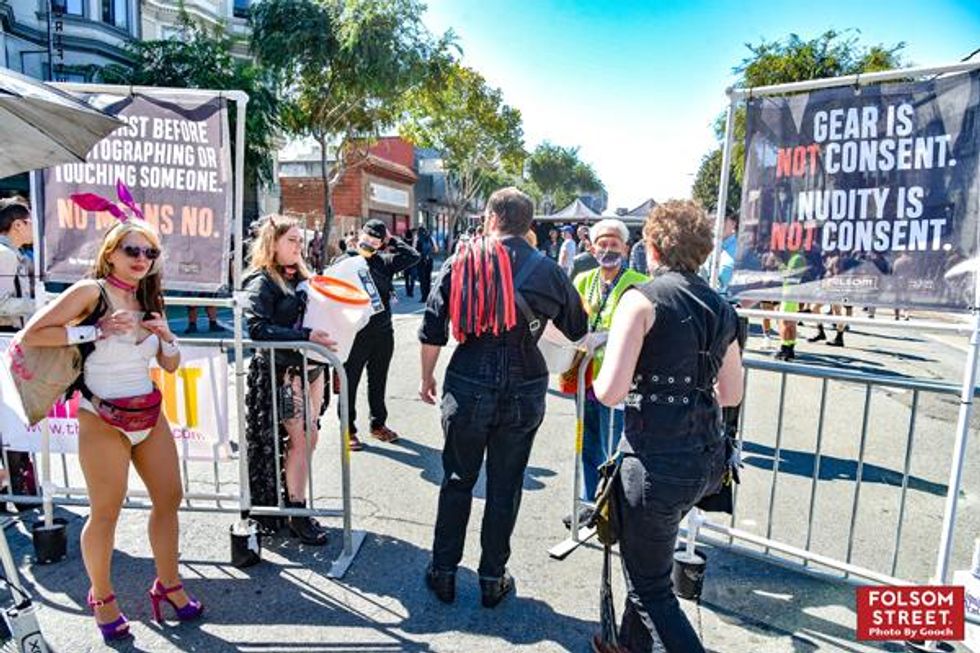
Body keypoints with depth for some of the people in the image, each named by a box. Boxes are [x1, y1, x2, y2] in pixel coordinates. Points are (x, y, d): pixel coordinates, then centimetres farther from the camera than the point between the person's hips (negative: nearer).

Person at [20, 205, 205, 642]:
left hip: (151, 416, 6)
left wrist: (166, 335, -7)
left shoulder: (148, 299, 9)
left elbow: (170, 366, 12)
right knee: (105, 514, 4)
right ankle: (102, 597, 27)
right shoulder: (90, 291, -9)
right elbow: (31, 335, -16)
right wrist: (96, 330, -20)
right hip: (103, 421, -6)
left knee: (169, 499, 11)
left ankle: (168, 585, 28)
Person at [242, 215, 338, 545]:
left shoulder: (301, 276, 14)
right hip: (282, 370, -7)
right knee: (298, 439, -3)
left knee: (309, 437, 10)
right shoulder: (261, 282, -8)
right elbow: (258, 327, -21)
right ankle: (296, 513, 10)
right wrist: (306, 336, -27)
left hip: (311, 366, 7)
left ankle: (292, 500, 24)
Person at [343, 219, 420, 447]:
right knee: (349, 383, 7)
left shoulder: (384, 262, 6)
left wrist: (392, 240, 0)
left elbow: (413, 256, 1)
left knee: (378, 382, 18)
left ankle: (378, 423, 34)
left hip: (383, 334, 4)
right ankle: (348, 429, 22)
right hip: (355, 334, -4)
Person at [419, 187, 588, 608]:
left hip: (467, 391, 0)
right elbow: (578, 330, 10)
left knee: (457, 481, 16)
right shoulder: (548, 270, -2)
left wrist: (427, 378, 11)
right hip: (523, 394, 0)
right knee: (505, 487, 14)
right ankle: (492, 579, 28)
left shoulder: (459, 263, -3)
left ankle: (443, 573, 28)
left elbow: (432, 331, -3)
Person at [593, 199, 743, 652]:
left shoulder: (642, 299, -13)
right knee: (648, 561, 30)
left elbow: (610, 392, -20)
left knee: (649, 588, 12)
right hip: (707, 459, 8)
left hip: (657, 461, -8)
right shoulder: (720, 308, 8)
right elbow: (731, 395, 15)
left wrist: (597, 379, 1)